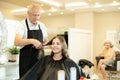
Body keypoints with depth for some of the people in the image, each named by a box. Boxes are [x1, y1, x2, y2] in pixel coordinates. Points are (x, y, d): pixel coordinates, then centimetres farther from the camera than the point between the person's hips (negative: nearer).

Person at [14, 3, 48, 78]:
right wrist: (32, 41, -35)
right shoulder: (23, 25, -8)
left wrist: (42, 45, -6)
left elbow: (46, 41, 17)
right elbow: (16, 42, -22)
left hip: (40, 58, 4)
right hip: (26, 59, -4)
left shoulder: (42, 26, 7)